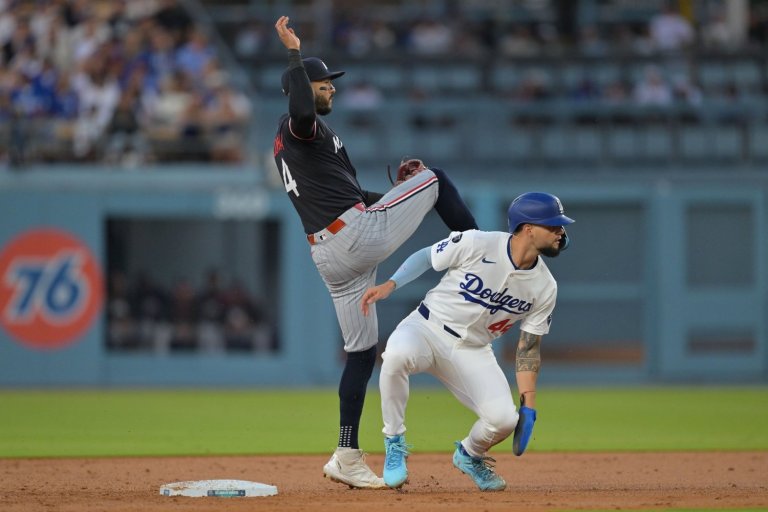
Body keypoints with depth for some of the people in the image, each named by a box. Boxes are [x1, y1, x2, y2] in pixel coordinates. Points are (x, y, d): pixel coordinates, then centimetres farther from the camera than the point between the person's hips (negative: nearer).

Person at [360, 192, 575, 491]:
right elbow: (425, 258, -2)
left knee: (503, 418, -21)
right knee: (397, 354, -40)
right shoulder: (475, 244, -19)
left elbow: (529, 347, 0)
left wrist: (528, 404, -7)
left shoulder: (544, 288, -7)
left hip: (473, 352, 3)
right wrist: (390, 285, -17)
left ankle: (469, 455, 18)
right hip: (427, 329, -3)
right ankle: (395, 445, -16)